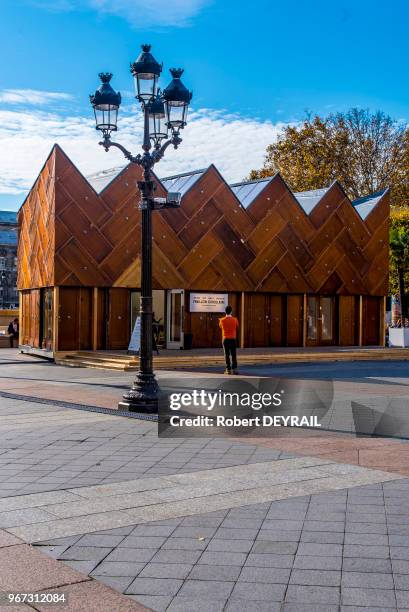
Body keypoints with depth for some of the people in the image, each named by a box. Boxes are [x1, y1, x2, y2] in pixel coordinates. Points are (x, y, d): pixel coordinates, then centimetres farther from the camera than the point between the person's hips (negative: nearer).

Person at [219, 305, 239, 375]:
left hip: (225, 339, 0)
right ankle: (234, 369, -2)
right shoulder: (235, 320, -5)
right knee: (233, 355, 4)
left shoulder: (222, 320, -5)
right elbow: (237, 328, 10)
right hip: (233, 339, 0)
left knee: (227, 355, 4)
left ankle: (228, 369, 2)